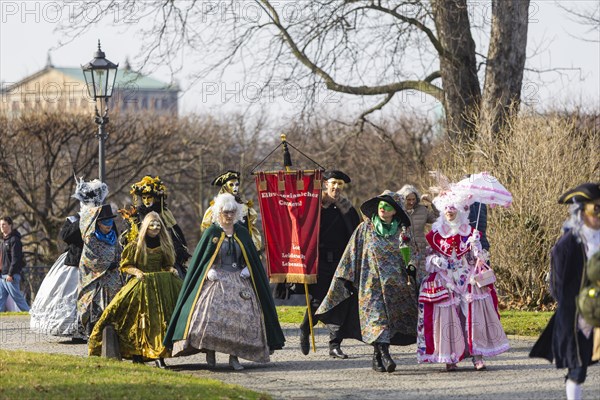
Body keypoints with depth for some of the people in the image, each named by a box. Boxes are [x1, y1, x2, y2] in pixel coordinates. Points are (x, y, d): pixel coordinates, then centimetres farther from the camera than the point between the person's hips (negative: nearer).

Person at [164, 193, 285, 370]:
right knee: (211, 315, -18)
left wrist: (246, 269, 0)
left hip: (238, 281, 3)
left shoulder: (242, 233, 11)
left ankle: (234, 357, -5)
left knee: (240, 315, -9)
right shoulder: (211, 233, 3)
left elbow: (252, 258, 18)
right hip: (216, 281, -2)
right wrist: (209, 271, -12)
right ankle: (210, 353, -9)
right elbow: (200, 258, 3)